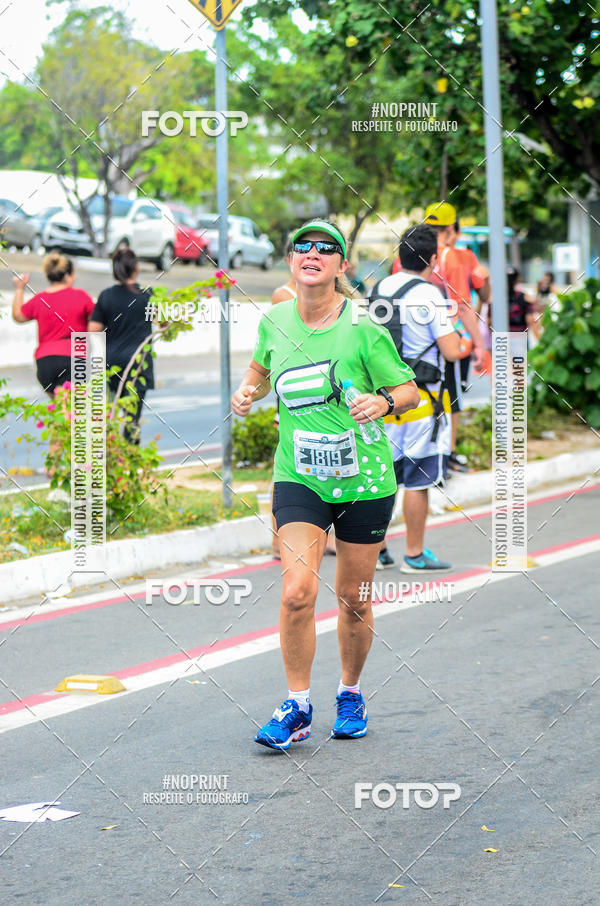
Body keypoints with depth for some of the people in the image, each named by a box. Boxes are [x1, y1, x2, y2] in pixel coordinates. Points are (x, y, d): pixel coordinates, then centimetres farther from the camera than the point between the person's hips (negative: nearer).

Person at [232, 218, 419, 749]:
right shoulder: (274, 322, 0)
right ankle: (297, 707, -1)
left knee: (354, 599, 9)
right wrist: (247, 393, 1)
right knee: (297, 590, -16)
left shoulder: (363, 328, -10)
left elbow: (410, 392, -2)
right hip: (298, 479, 1)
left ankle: (351, 694, 33)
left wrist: (385, 402, -23)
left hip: (364, 481, -1)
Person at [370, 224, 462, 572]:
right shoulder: (428, 295, -14)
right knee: (418, 479, 1)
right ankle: (415, 555, 7)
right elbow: (451, 351, -15)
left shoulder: (380, 289, 8)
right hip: (420, 398, -6)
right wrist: (453, 331, 4)